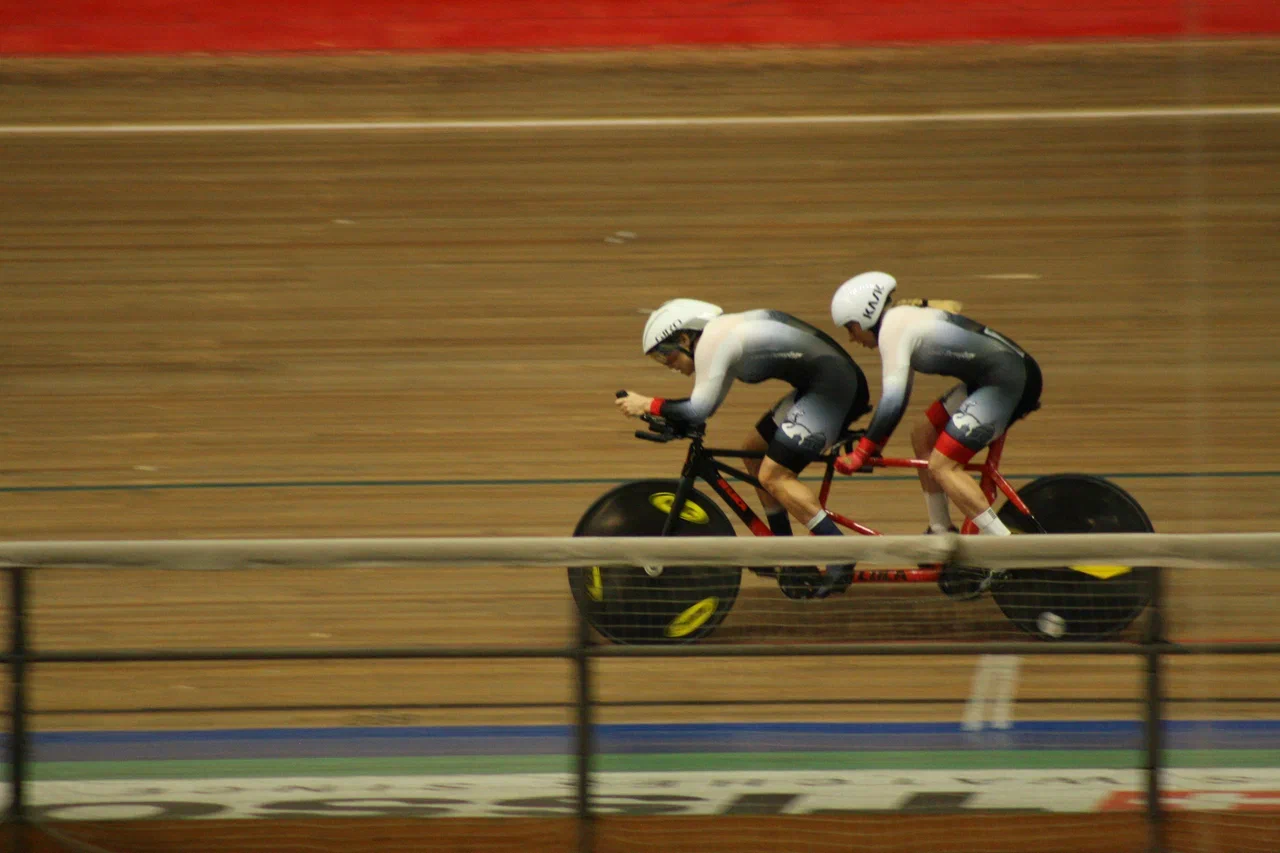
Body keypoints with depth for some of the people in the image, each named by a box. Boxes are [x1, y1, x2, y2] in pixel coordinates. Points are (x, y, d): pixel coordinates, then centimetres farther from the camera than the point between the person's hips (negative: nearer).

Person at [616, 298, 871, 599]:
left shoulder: (712, 342, -13)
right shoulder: (723, 332, 17)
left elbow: (699, 409, -17)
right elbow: (705, 403, 21)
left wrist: (648, 405, -7)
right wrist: (665, 413, 11)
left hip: (832, 384, -11)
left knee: (772, 475, -13)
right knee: (754, 452, 18)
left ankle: (842, 561, -15)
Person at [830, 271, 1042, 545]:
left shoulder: (893, 330, -12)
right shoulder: (904, 319, 17)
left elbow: (892, 401, -19)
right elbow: (895, 393, 25)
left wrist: (861, 452, -13)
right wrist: (869, 442, 26)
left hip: (1006, 381, -10)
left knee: (941, 466, -12)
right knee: (923, 438, 18)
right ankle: (941, 535, 25)